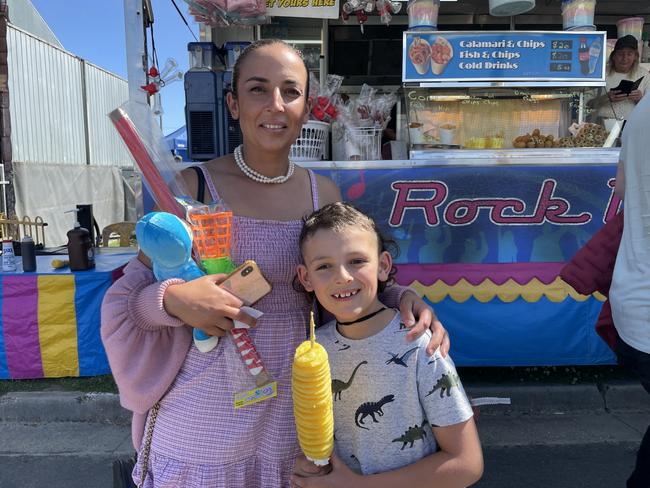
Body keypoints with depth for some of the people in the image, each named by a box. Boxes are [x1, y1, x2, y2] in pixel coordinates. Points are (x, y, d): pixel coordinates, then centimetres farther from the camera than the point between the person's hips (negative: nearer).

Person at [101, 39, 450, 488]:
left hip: (289, 410, 3)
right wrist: (174, 300, -26)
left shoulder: (324, 193, -1)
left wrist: (401, 297, -11)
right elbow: (129, 297, -5)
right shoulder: (192, 188, -11)